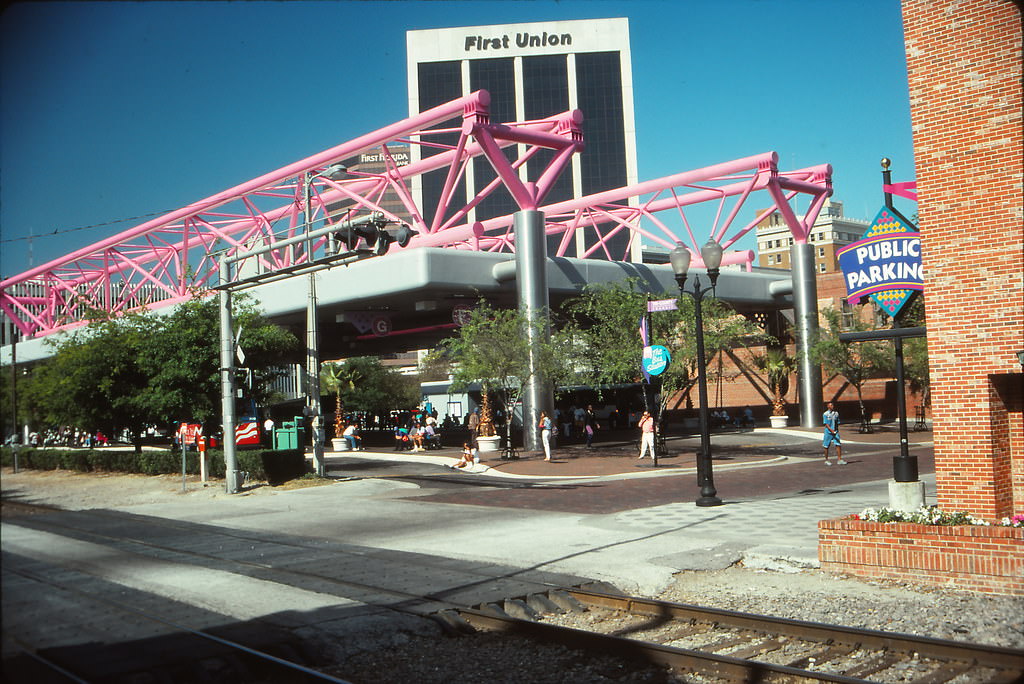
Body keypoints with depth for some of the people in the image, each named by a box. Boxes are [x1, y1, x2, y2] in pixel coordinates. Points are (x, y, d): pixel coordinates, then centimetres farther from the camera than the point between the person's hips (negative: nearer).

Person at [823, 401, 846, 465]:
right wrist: (831, 430, -23)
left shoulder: (836, 413, 8)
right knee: (826, 446, 4)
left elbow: (837, 423, 15)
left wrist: (837, 431, 10)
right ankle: (826, 460, 15)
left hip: (835, 432, 4)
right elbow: (826, 424, -12)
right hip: (828, 432, -4)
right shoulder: (825, 414, -6)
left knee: (838, 445, -7)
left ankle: (839, 460, -5)